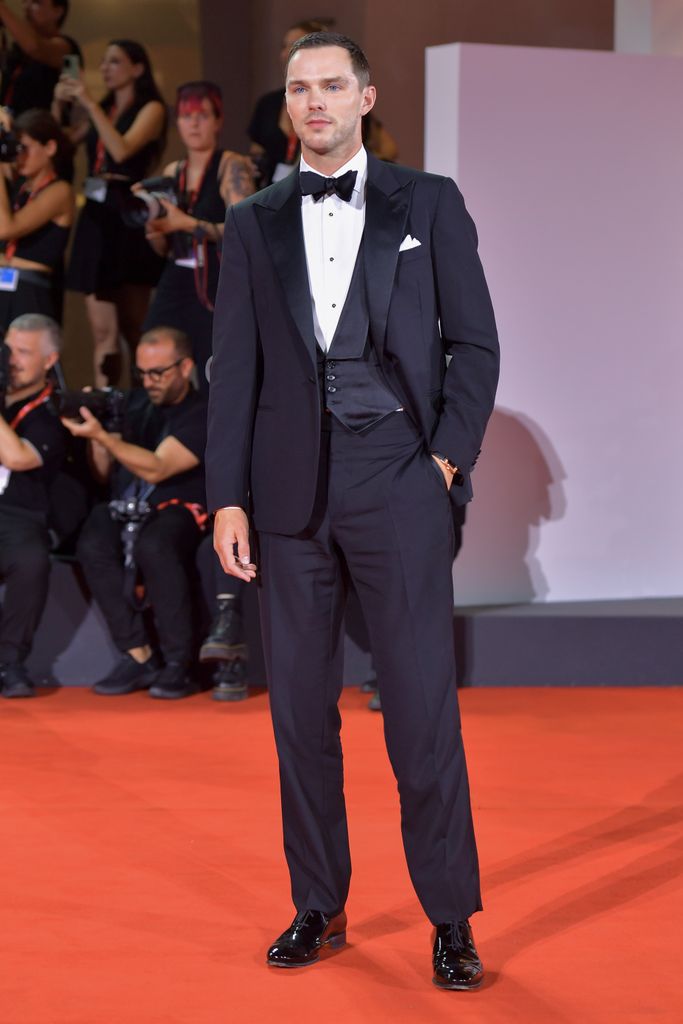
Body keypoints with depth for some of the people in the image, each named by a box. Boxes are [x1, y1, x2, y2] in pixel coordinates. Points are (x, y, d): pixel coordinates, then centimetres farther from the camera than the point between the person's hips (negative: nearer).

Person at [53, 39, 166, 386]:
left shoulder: (150, 108, 0)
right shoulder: (100, 110, 18)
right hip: (95, 217, 5)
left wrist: (90, 104, -13)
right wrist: (59, 105, 4)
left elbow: (121, 150, -15)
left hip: (129, 218, -5)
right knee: (102, 331, 0)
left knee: (133, 329, -1)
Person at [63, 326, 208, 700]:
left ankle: (178, 664, -26)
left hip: (176, 509, -4)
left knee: (153, 546, -39)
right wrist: (96, 434, 0)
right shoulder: (135, 403, 14)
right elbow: (104, 472, 18)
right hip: (125, 507, 5)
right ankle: (138, 657, -25)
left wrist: (101, 435, -22)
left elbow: (155, 469, -16)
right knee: (92, 546, -30)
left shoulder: (201, 415, -4)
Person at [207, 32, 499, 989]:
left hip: (397, 478, -2)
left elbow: (475, 341, 6)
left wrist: (450, 454, -5)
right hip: (291, 484, 3)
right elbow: (233, 367, 8)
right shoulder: (254, 224, 12)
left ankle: (450, 919, 6)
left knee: (422, 705, -4)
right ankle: (319, 907, 18)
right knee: (300, 706, 7)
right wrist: (227, 497, 1)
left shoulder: (429, 203, 7)